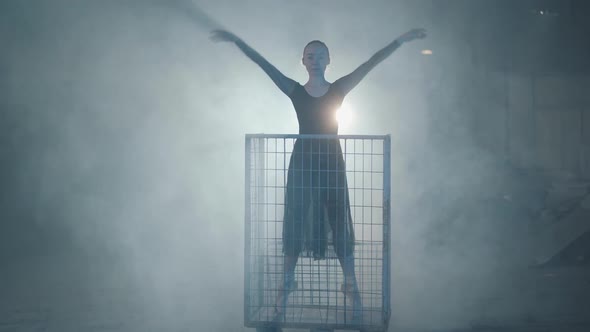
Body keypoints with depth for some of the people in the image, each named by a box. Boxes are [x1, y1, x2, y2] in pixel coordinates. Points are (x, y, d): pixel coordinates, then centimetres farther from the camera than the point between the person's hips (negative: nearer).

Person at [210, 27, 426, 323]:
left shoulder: (339, 89, 1)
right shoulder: (295, 91, 1)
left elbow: (370, 63, -6)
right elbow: (264, 64, -5)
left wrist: (401, 40, -12)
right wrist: (236, 40, -11)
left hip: (331, 161, 0)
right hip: (302, 161, 0)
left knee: (340, 224, 2)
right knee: (295, 224, 4)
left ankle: (351, 286, 8)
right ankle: (286, 283, 12)